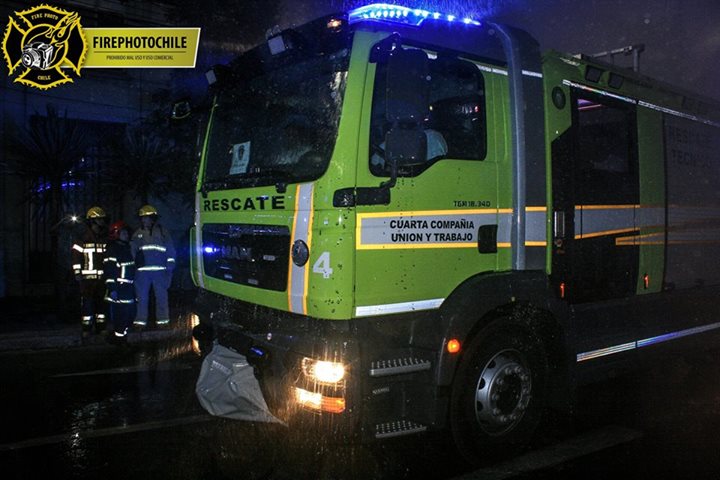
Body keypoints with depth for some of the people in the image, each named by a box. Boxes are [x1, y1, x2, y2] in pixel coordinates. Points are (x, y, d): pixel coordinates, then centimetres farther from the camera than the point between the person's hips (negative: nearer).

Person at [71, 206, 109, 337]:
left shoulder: (106, 239, 11)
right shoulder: (82, 240, -2)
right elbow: (76, 257, -4)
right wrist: (77, 273, -9)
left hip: (102, 277, 4)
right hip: (87, 277, -4)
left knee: (102, 302, 8)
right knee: (87, 302, -4)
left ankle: (100, 326, 18)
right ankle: (86, 328, 3)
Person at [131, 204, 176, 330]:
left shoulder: (162, 232, 6)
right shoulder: (137, 234, 14)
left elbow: (170, 250, 4)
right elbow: (132, 252, 19)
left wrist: (169, 268, -1)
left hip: (159, 270, -2)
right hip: (142, 271, 3)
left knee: (161, 296, 2)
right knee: (142, 297, 5)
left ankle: (162, 320, 9)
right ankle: (140, 321, 12)